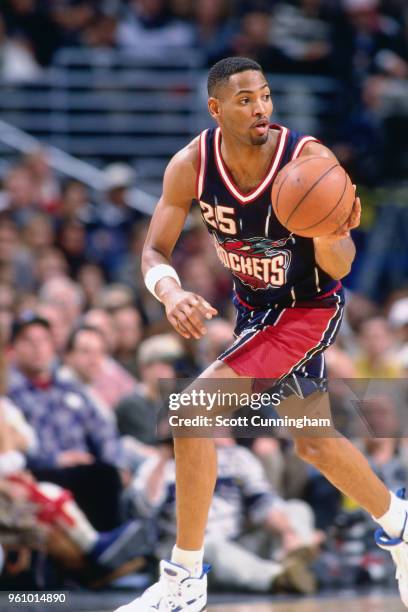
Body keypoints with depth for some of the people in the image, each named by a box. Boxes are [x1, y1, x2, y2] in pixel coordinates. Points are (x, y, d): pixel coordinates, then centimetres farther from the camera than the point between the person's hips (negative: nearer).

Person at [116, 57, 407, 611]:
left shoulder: (310, 160, -27)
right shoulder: (192, 165, -17)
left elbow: (339, 268, -22)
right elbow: (154, 252, -13)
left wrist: (330, 239, -45)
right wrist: (171, 292, -35)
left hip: (310, 307, -6)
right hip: (255, 307, 6)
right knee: (315, 443, 20)